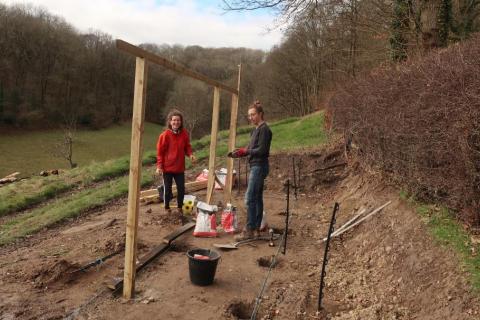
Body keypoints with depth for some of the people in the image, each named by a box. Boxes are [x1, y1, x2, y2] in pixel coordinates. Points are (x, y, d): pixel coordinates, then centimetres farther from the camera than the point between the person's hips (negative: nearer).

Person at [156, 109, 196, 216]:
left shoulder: (184, 134, -3)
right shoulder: (165, 135, -13)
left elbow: (187, 147, 10)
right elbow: (160, 151, -9)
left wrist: (190, 154, -11)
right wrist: (159, 166, -13)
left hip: (180, 168, 3)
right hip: (167, 167, -3)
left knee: (181, 189, 9)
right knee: (167, 189, 10)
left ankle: (180, 208, 29)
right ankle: (167, 208, 30)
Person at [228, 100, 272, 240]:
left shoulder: (264, 129, -12)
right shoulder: (256, 129, 16)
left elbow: (261, 150, -18)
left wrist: (244, 151, -21)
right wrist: (239, 152, 3)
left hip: (259, 166, -10)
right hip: (255, 166, 10)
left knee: (250, 199, -10)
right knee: (257, 198, 11)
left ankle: (249, 230, -5)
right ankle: (256, 229, 17)